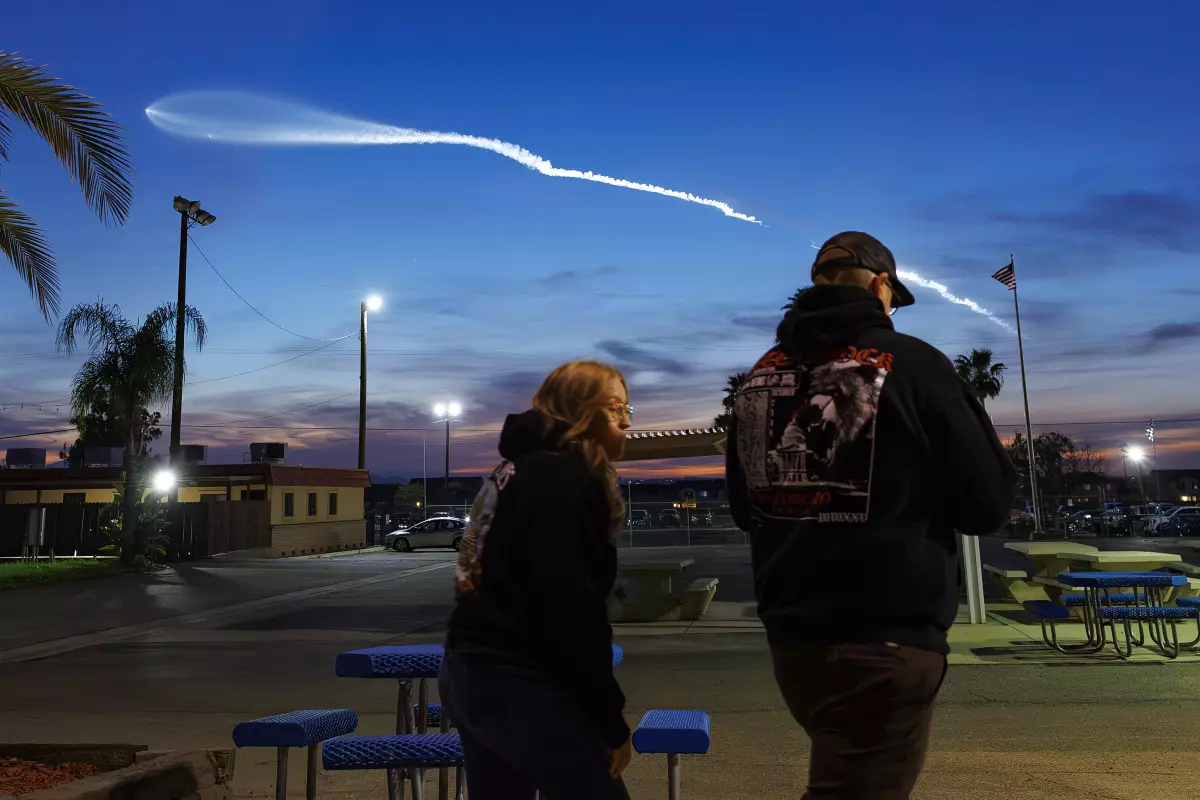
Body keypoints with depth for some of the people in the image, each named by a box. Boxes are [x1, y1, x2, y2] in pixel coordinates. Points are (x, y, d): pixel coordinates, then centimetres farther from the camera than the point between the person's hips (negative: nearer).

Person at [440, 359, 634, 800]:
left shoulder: (522, 468, 15)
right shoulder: (566, 480, -15)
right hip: (517, 682, -10)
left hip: (471, 668, 10)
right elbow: (571, 610, -20)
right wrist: (613, 723, -13)